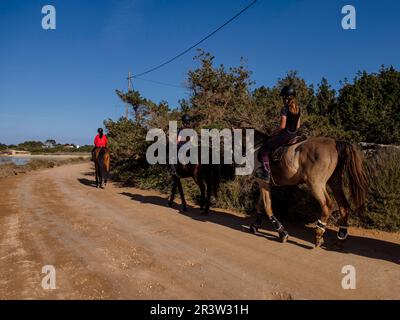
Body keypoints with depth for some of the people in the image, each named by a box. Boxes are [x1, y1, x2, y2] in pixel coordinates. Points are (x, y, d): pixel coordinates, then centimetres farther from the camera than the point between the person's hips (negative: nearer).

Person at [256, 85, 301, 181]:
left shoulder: (285, 109, -17)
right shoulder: (297, 108, 7)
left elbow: (282, 126, -19)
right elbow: (298, 125, 11)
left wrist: (275, 131, -2)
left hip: (285, 135, -9)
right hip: (294, 135, 9)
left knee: (264, 150, 2)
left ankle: (266, 173, 1)